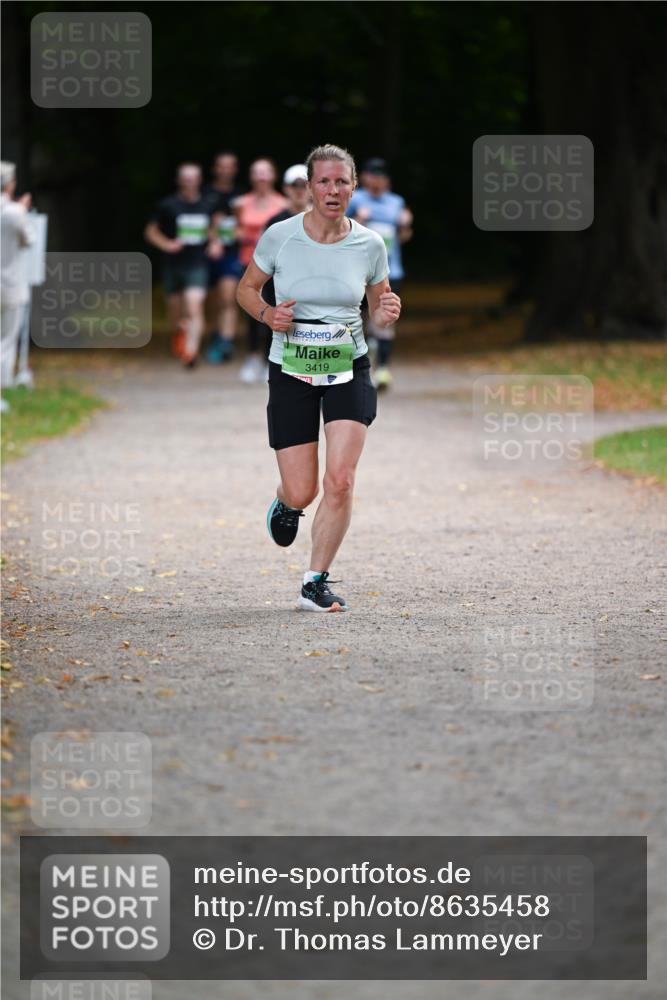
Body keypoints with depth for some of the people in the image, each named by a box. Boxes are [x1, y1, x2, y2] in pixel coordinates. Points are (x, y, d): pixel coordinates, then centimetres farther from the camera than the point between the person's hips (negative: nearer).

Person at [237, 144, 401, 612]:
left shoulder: (369, 244, -3)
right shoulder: (280, 237, -7)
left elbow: (379, 309, 11)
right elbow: (246, 289, 8)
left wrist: (388, 313, -13)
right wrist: (268, 314, -13)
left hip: (349, 370, 1)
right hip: (291, 375, -1)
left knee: (340, 480, -15)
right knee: (302, 492, -1)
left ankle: (316, 583, 0)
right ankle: (286, 503, 39)